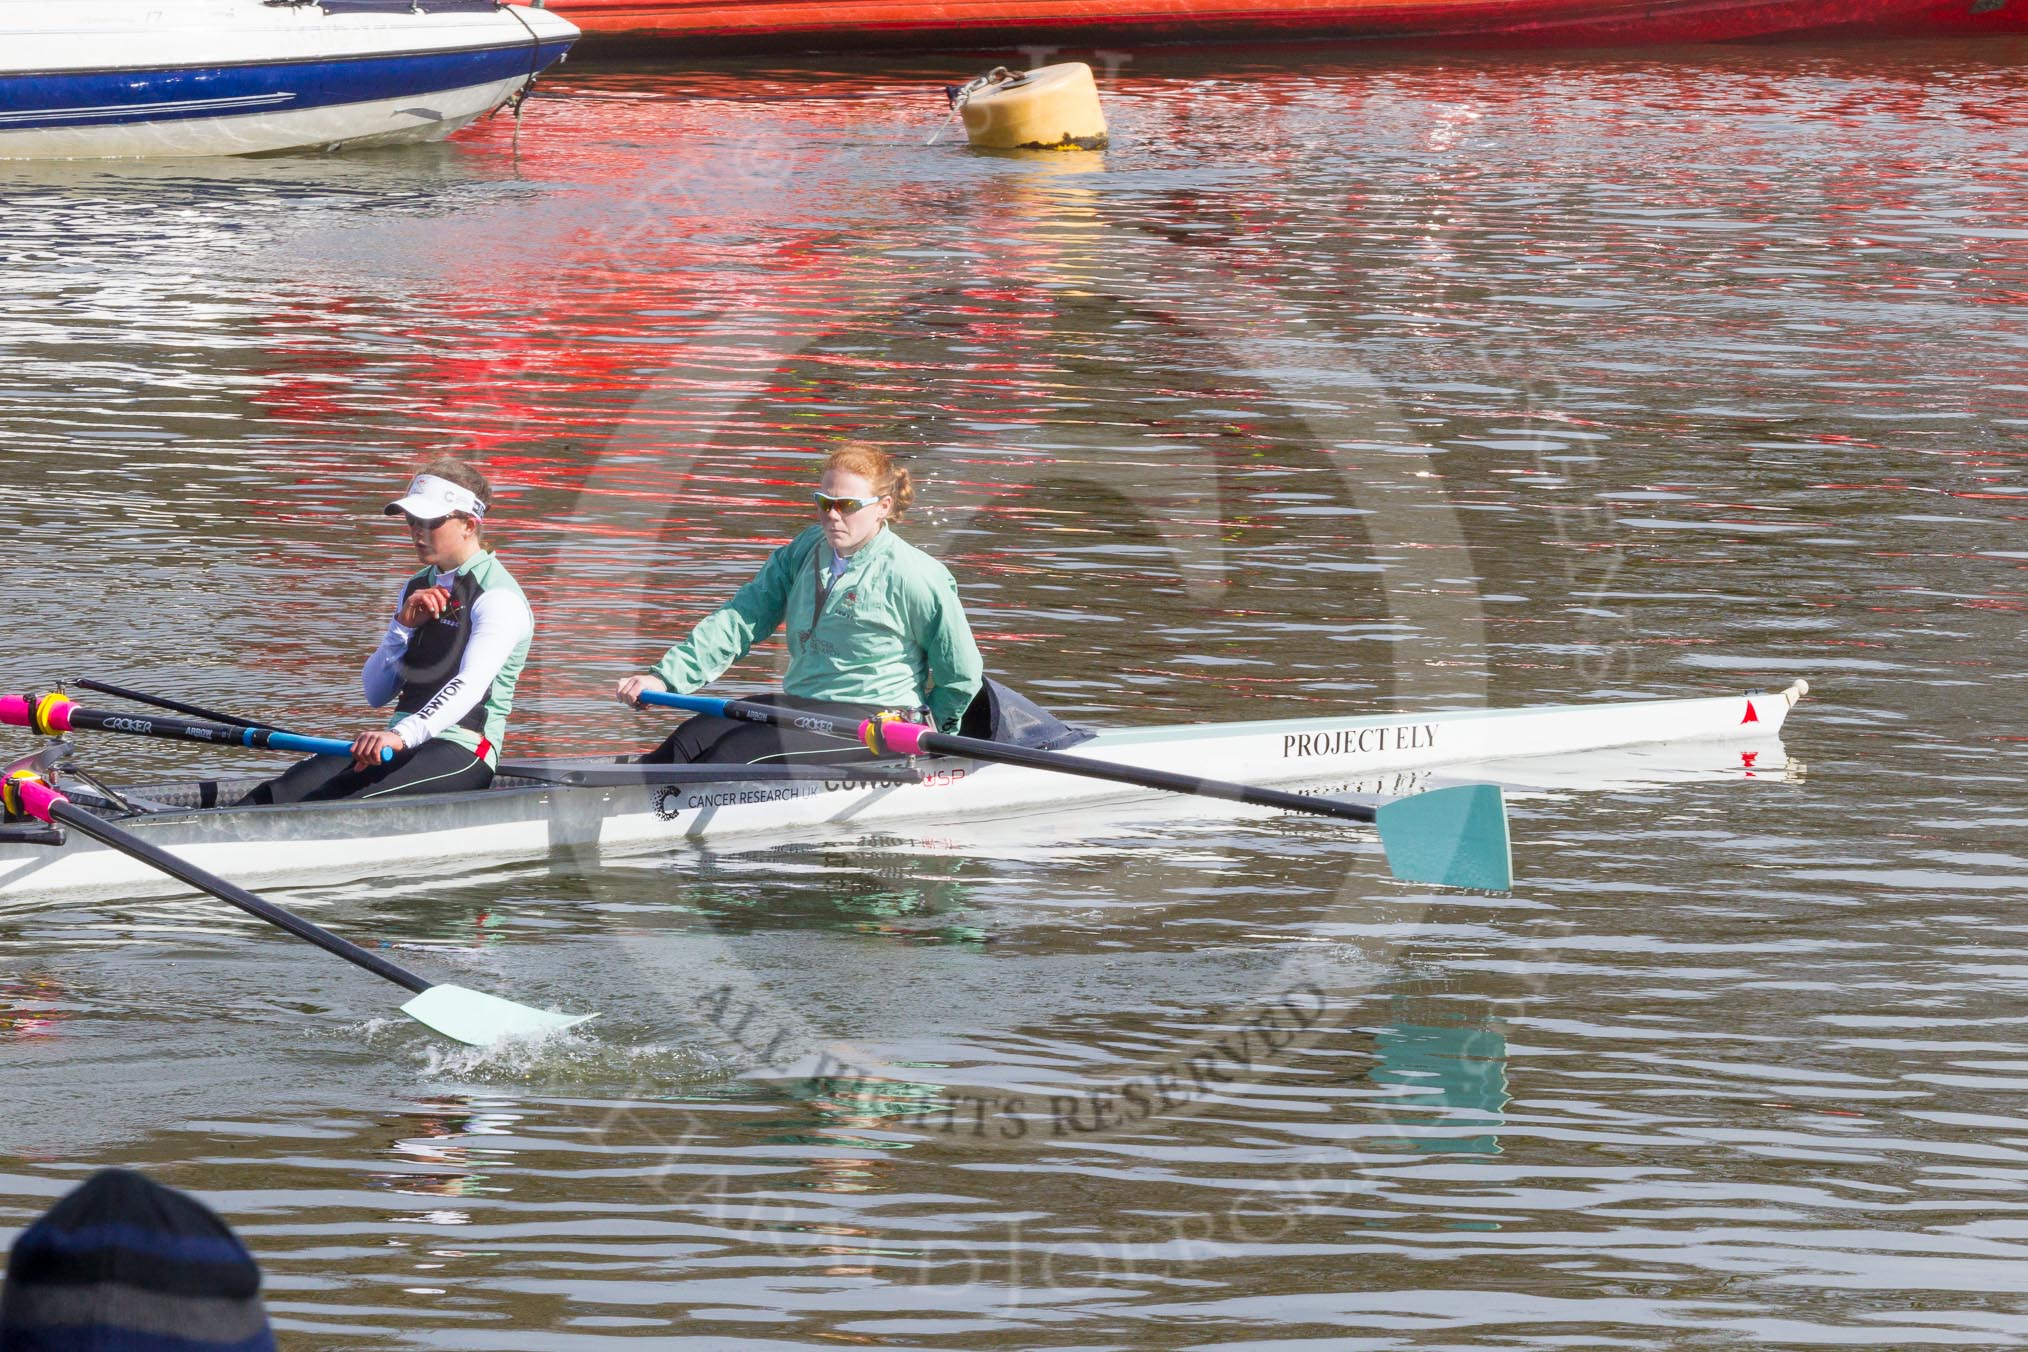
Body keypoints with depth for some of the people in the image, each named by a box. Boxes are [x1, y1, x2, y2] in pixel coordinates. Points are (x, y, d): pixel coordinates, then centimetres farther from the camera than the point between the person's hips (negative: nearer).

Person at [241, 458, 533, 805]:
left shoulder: (499, 598, -8)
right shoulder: (416, 588, 20)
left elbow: (470, 686, -26)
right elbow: (376, 694, 17)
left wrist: (403, 735, -42)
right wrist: (404, 626, -1)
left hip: (460, 752, -8)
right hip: (403, 744, 8)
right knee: (284, 794, -21)